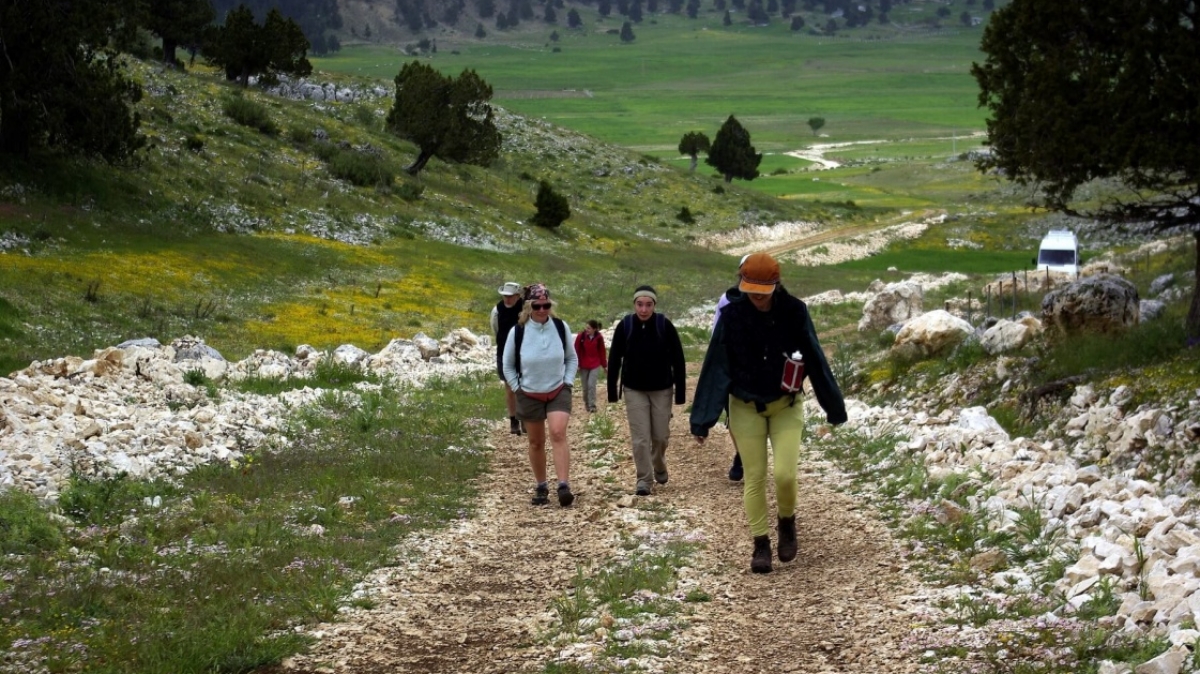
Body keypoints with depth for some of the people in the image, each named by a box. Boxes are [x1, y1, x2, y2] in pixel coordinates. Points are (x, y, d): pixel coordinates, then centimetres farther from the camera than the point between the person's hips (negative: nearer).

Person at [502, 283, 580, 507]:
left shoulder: (561, 327, -6)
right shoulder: (518, 332, -10)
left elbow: (572, 358, 9)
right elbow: (508, 366, 4)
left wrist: (567, 381, -1)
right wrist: (517, 389, -3)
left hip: (558, 392, 0)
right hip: (529, 395, 0)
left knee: (558, 434, -19)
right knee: (536, 442, 8)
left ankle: (564, 486, -24)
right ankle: (541, 487, 23)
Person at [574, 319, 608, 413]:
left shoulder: (599, 338, -6)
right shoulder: (581, 336, -10)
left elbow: (602, 352, 2)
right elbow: (576, 350, -5)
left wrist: (604, 366, 7)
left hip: (594, 365, -1)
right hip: (583, 365, 1)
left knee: (591, 385, -11)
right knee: (585, 387, 6)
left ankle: (592, 405, -5)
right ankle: (586, 404, 25)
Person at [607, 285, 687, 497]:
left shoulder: (665, 326, -10)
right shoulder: (624, 327, -8)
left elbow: (678, 360, -6)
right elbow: (614, 360, 0)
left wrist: (680, 392, -8)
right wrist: (612, 391, 1)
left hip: (661, 389, 0)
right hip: (634, 390, 0)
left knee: (660, 435, 8)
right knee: (640, 438, -5)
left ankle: (659, 467, 36)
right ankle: (644, 479, 3)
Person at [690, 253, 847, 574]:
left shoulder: (794, 312, -12)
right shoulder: (732, 315, -12)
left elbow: (815, 360, -3)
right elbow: (715, 366, -9)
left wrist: (834, 407, 3)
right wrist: (702, 419, -11)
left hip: (786, 406, 0)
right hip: (746, 409, 0)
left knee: (785, 475, -10)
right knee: (754, 478, 1)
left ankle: (787, 523, 19)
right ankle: (760, 544, 14)